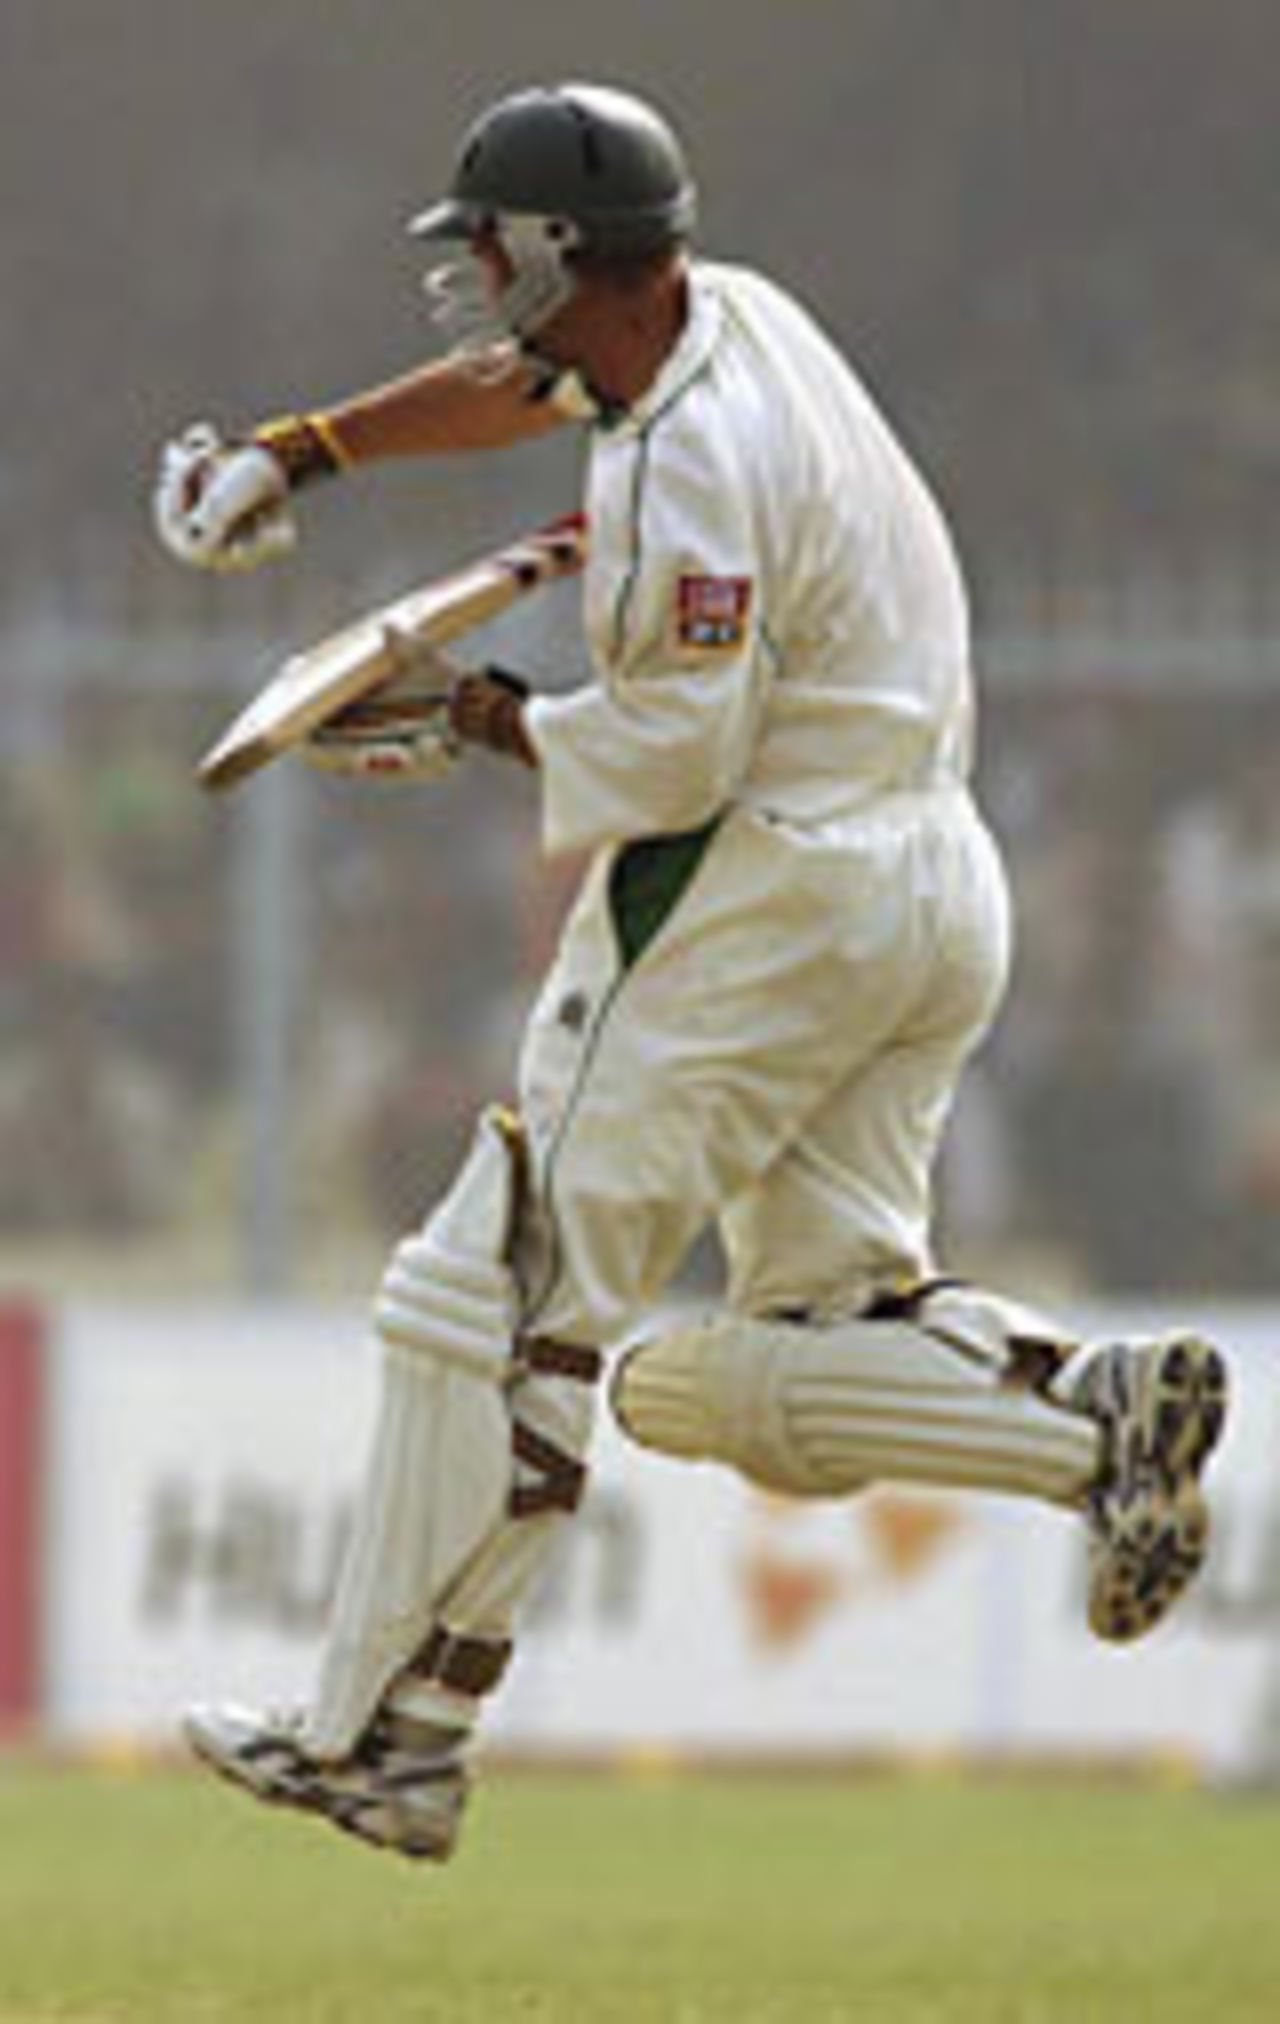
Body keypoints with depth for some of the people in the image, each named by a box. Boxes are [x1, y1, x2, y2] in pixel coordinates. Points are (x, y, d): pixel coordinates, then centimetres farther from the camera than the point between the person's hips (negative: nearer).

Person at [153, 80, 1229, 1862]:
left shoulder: (684, 462, -18)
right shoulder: (730, 314, 11)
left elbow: (675, 753, -21)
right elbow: (507, 387, 29)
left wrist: (502, 726, -3)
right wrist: (291, 455, 28)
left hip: (765, 905, -10)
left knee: (503, 1307, -4)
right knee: (801, 1366, 9)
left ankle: (382, 1739, -1)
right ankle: (1100, 1414, -14)